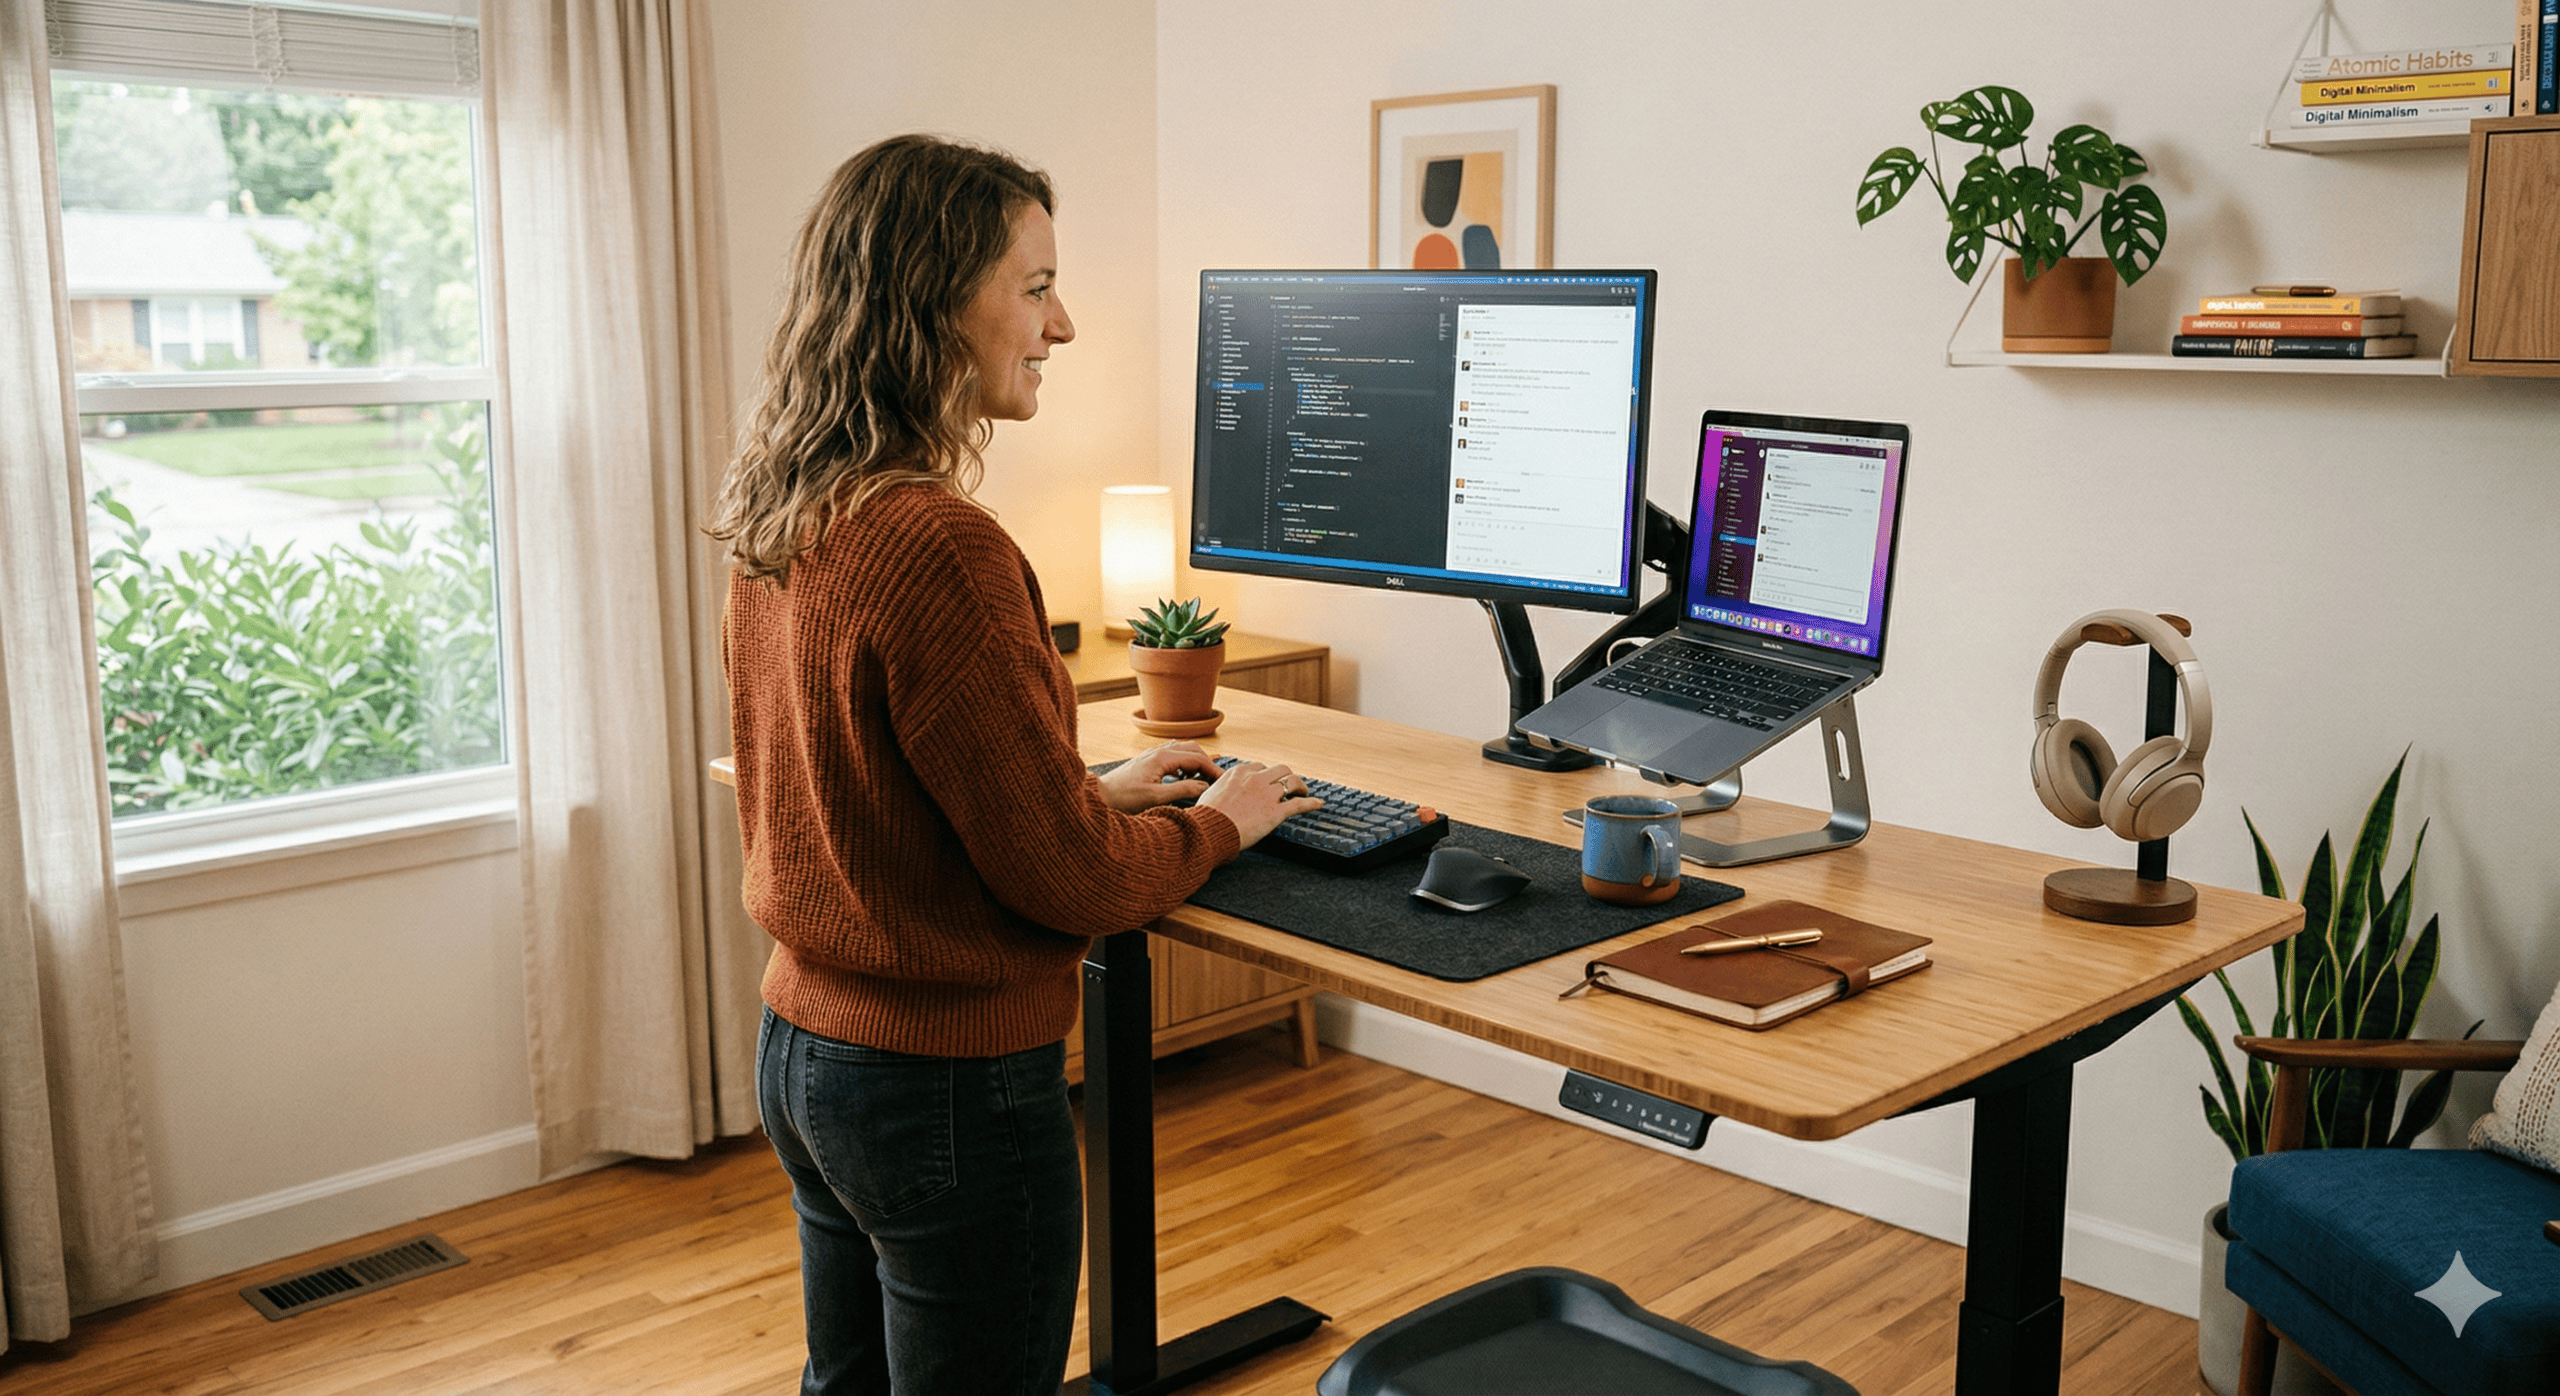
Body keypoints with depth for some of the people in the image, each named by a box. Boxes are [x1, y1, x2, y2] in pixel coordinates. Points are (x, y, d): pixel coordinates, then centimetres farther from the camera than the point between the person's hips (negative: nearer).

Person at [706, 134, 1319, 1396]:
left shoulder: (777, 527, 2)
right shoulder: (939, 548, -26)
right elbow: (1068, 879, -19)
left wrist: (1093, 791, 16)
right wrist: (1217, 822, -1)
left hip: (800, 1050, 9)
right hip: (950, 1088, -9)